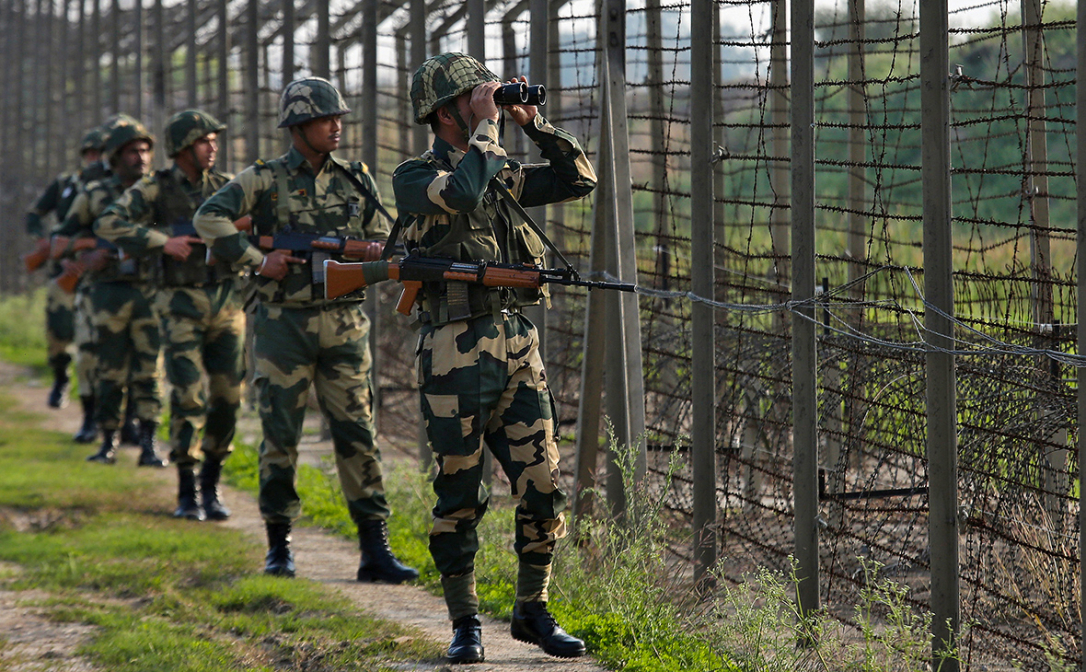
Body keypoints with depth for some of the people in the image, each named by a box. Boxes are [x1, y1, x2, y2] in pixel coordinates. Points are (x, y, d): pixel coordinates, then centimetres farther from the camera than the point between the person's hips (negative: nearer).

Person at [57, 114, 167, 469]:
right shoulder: (94, 196, 4)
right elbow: (64, 238, 12)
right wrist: (90, 251, -5)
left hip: (150, 293, 0)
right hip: (109, 293, 0)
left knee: (149, 373, -3)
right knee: (111, 373, 4)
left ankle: (148, 445, 0)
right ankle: (108, 442, 14)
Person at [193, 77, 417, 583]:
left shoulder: (356, 180, 9)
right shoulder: (265, 180, -2)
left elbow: (380, 241, 16)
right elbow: (209, 218, -12)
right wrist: (257, 261, -18)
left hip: (344, 326, 3)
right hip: (284, 326, -2)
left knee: (357, 433, -1)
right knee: (280, 436, 3)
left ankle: (375, 550, 0)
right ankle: (279, 545, 14)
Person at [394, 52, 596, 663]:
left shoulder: (502, 174, 14)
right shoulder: (415, 178, -4)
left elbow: (580, 179, 13)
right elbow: (464, 192, -25)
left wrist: (533, 121, 5)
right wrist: (488, 123, -14)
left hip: (519, 349, 5)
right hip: (456, 355, -5)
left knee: (544, 487, 2)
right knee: (460, 496, 1)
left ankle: (533, 611, 15)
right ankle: (465, 623, 12)